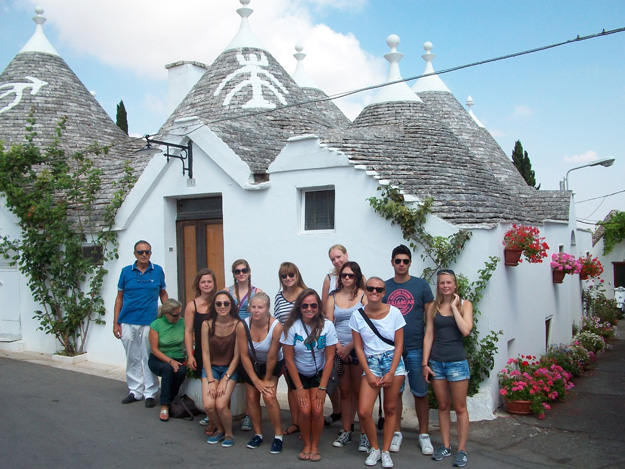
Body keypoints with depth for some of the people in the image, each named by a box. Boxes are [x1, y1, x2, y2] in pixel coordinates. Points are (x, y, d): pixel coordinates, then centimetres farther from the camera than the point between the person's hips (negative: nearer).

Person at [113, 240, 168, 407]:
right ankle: (135, 391, 23)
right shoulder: (126, 272, 3)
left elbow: (163, 294, 12)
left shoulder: (158, 271, 3)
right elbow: (119, 298, 8)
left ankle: (149, 393, 13)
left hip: (149, 322, -1)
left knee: (148, 358, 3)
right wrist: (116, 323, 4)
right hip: (128, 323, 1)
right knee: (133, 359, 11)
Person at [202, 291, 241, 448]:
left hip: (230, 368, -2)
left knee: (221, 404, -19)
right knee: (209, 404, -16)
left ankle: (229, 433, 11)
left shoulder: (237, 325, -12)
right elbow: (205, 354, -5)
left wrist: (225, 380, -13)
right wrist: (211, 380, -10)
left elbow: (236, 356, -9)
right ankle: (219, 429, 16)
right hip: (211, 367, 2)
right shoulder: (207, 324, -8)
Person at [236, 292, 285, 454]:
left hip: (273, 364, -2)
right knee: (252, 396, 0)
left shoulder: (276, 327, -33)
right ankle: (258, 434, 18)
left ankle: (278, 435, 0)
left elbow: (272, 357, -22)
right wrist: (256, 381, -15)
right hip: (251, 363, 3)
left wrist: (267, 379, -11)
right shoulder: (242, 326, -25)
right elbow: (244, 356, -18)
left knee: (269, 396, -15)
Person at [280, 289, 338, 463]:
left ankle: (315, 446, 10)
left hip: (318, 373, 1)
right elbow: (289, 359, -11)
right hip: (297, 374, -1)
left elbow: (329, 359, -10)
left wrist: (322, 388, -12)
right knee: (305, 410, -14)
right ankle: (306, 445, 12)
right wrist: (299, 388, -11)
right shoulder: (292, 327, -18)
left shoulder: (327, 326, -16)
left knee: (317, 410, -13)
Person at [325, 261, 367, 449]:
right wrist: (338, 347, -8)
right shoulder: (333, 298, 9)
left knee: (359, 391, 1)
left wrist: (349, 347, -12)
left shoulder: (364, 296, -1)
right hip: (339, 350, 3)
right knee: (344, 391, 11)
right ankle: (346, 431, 21)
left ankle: (364, 433, 11)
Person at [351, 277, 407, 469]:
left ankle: (386, 451, 22)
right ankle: (374, 448, 15)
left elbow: (399, 345, -2)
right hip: (371, 364, 0)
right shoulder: (358, 316, -2)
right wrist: (369, 374, -6)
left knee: (390, 409, 6)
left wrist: (391, 373, -8)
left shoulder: (394, 312, -4)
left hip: (393, 362, 0)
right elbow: (358, 347, 1)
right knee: (363, 412, -9)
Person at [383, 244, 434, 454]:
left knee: (420, 393, 7)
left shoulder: (421, 285, -1)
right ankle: (396, 432, 24)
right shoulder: (384, 287, 4)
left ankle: (424, 434, 21)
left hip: (416, 348, -1)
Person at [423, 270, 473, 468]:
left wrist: (454, 306, -13)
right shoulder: (433, 308, 5)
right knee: (443, 406, 12)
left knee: (460, 408, 5)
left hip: (457, 362, -3)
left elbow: (466, 330, -17)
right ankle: (446, 446, 23)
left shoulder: (464, 304, -2)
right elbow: (428, 336, 5)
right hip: (436, 362, 3)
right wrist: (425, 363, 1)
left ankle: (462, 449, 15)